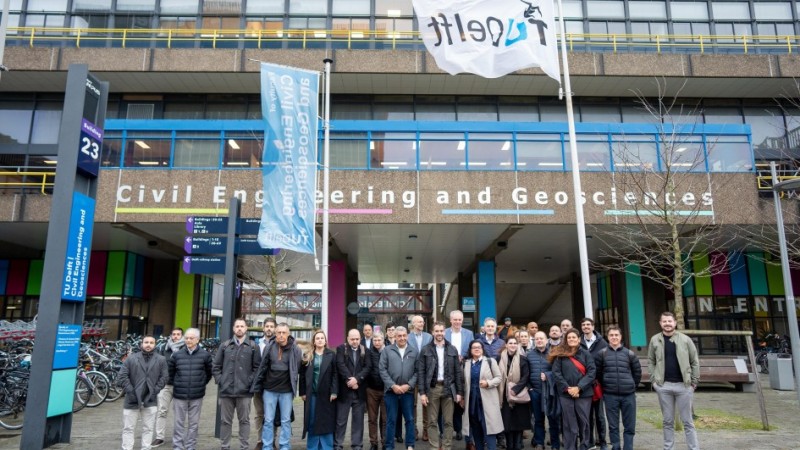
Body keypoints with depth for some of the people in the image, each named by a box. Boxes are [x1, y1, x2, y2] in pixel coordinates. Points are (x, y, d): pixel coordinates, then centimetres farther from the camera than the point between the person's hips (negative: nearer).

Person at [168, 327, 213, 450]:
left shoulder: (205, 355, -3)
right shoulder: (177, 355, 0)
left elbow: (209, 373, 8)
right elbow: (169, 371, 13)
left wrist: (201, 384, 6)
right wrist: (175, 384, 10)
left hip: (197, 395, -1)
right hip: (179, 395, 1)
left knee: (193, 424, 9)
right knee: (179, 423, 8)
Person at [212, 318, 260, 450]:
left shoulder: (253, 346, 3)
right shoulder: (225, 345, 9)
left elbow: (257, 367, 1)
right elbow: (216, 366, 10)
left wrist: (250, 381, -8)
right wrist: (220, 380, -1)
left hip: (244, 390, -2)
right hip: (226, 389, 2)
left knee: (244, 420, 6)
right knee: (225, 421, 10)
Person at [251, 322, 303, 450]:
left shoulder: (295, 350, -7)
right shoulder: (269, 348, -2)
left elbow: (299, 370, -2)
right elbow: (262, 368, 4)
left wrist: (301, 390, 0)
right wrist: (257, 387, 6)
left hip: (286, 391, -1)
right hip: (269, 390, 1)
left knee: (286, 420, 8)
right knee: (268, 420, 8)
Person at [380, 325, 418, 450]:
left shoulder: (414, 352, 6)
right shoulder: (387, 350, 2)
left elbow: (417, 371, 2)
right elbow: (382, 369, -4)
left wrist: (408, 385, -10)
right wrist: (393, 385, -11)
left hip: (408, 391, 1)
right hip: (391, 391, -1)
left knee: (409, 419, 9)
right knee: (391, 420, 7)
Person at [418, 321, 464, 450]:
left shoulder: (452, 350, 5)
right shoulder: (426, 350, 0)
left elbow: (458, 372, 6)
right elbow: (420, 372, -2)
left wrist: (459, 391, 1)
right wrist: (422, 392, -9)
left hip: (448, 388, 1)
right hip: (432, 388, -1)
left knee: (448, 421, 6)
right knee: (432, 422, 5)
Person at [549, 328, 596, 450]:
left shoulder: (585, 354, 5)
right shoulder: (560, 355, 4)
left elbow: (591, 372, -4)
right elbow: (556, 373, -1)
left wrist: (579, 388, -13)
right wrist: (567, 388, -12)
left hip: (584, 393, 0)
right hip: (566, 394, 0)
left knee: (584, 422, 5)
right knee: (569, 425, 4)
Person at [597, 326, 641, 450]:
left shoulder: (630, 354, 4)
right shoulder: (602, 354, 0)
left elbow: (637, 372, 12)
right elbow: (598, 373, 6)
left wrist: (631, 386, 11)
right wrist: (606, 386, 8)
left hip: (628, 395, 1)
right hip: (610, 395, -1)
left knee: (630, 427, 5)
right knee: (613, 426, 6)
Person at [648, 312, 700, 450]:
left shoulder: (685, 339, 0)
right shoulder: (655, 340, 4)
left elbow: (695, 362, 4)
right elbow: (651, 361, 9)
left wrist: (694, 381, -1)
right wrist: (654, 380, 1)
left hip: (684, 385, -1)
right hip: (663, 386, 1)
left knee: (687, 421, 6)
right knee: (668, 421, 11)